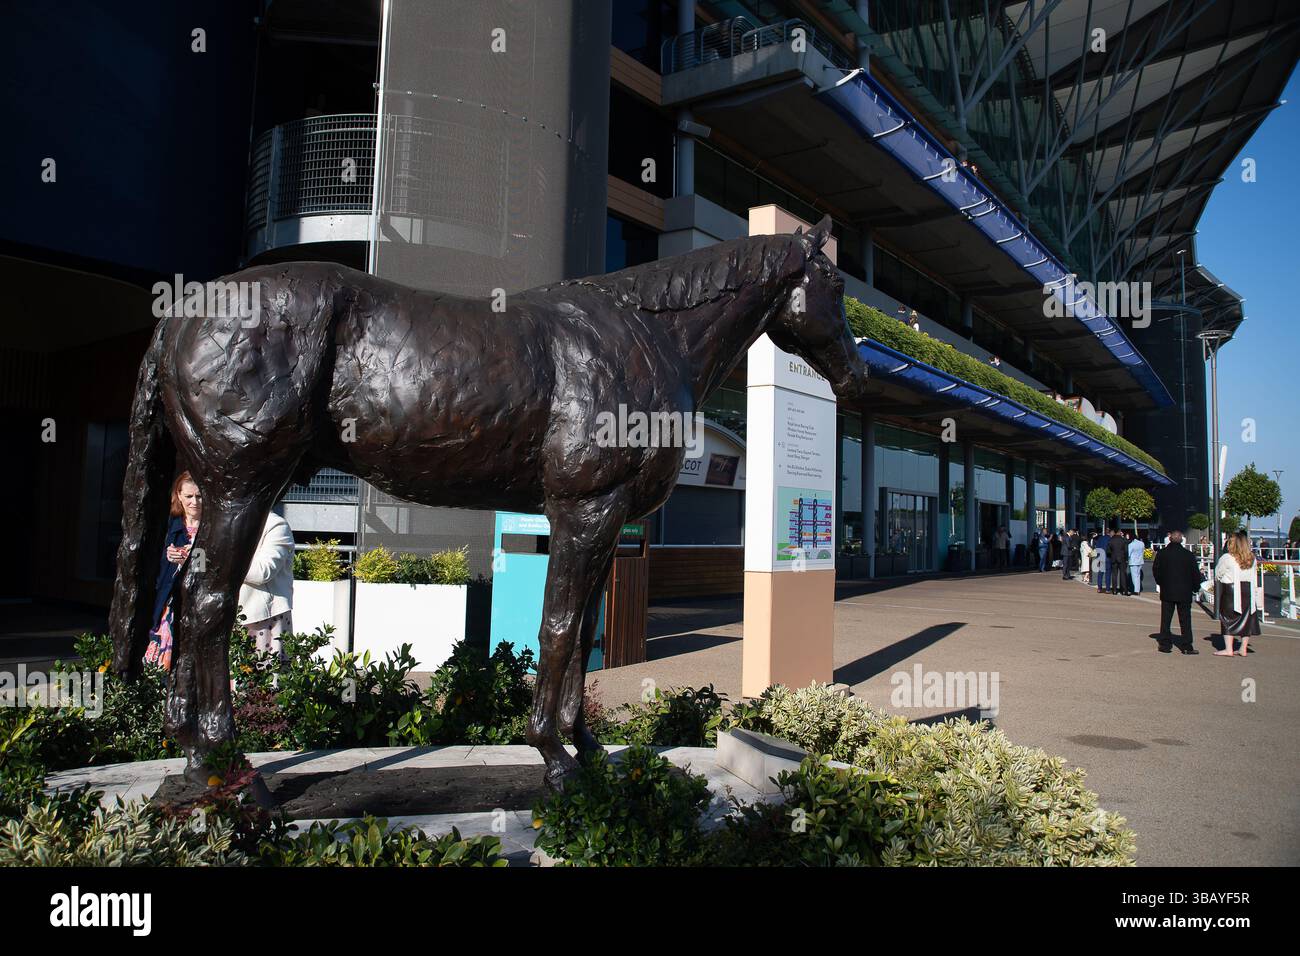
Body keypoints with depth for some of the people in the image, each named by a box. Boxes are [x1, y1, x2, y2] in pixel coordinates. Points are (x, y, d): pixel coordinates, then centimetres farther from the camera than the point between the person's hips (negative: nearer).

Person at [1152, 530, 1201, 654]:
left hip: (1167, 592, 1)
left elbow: (1155, 570, 3)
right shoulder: (1189, 555, -9)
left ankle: (1164, 644, 7)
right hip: (1185, 593, -1)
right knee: (1185, 620, 5)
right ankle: (1187, 646, 7)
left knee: (1166, 619, 7)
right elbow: (1195, 573, -4)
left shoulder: (1162, 553, -3)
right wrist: (1196, 588, 9)